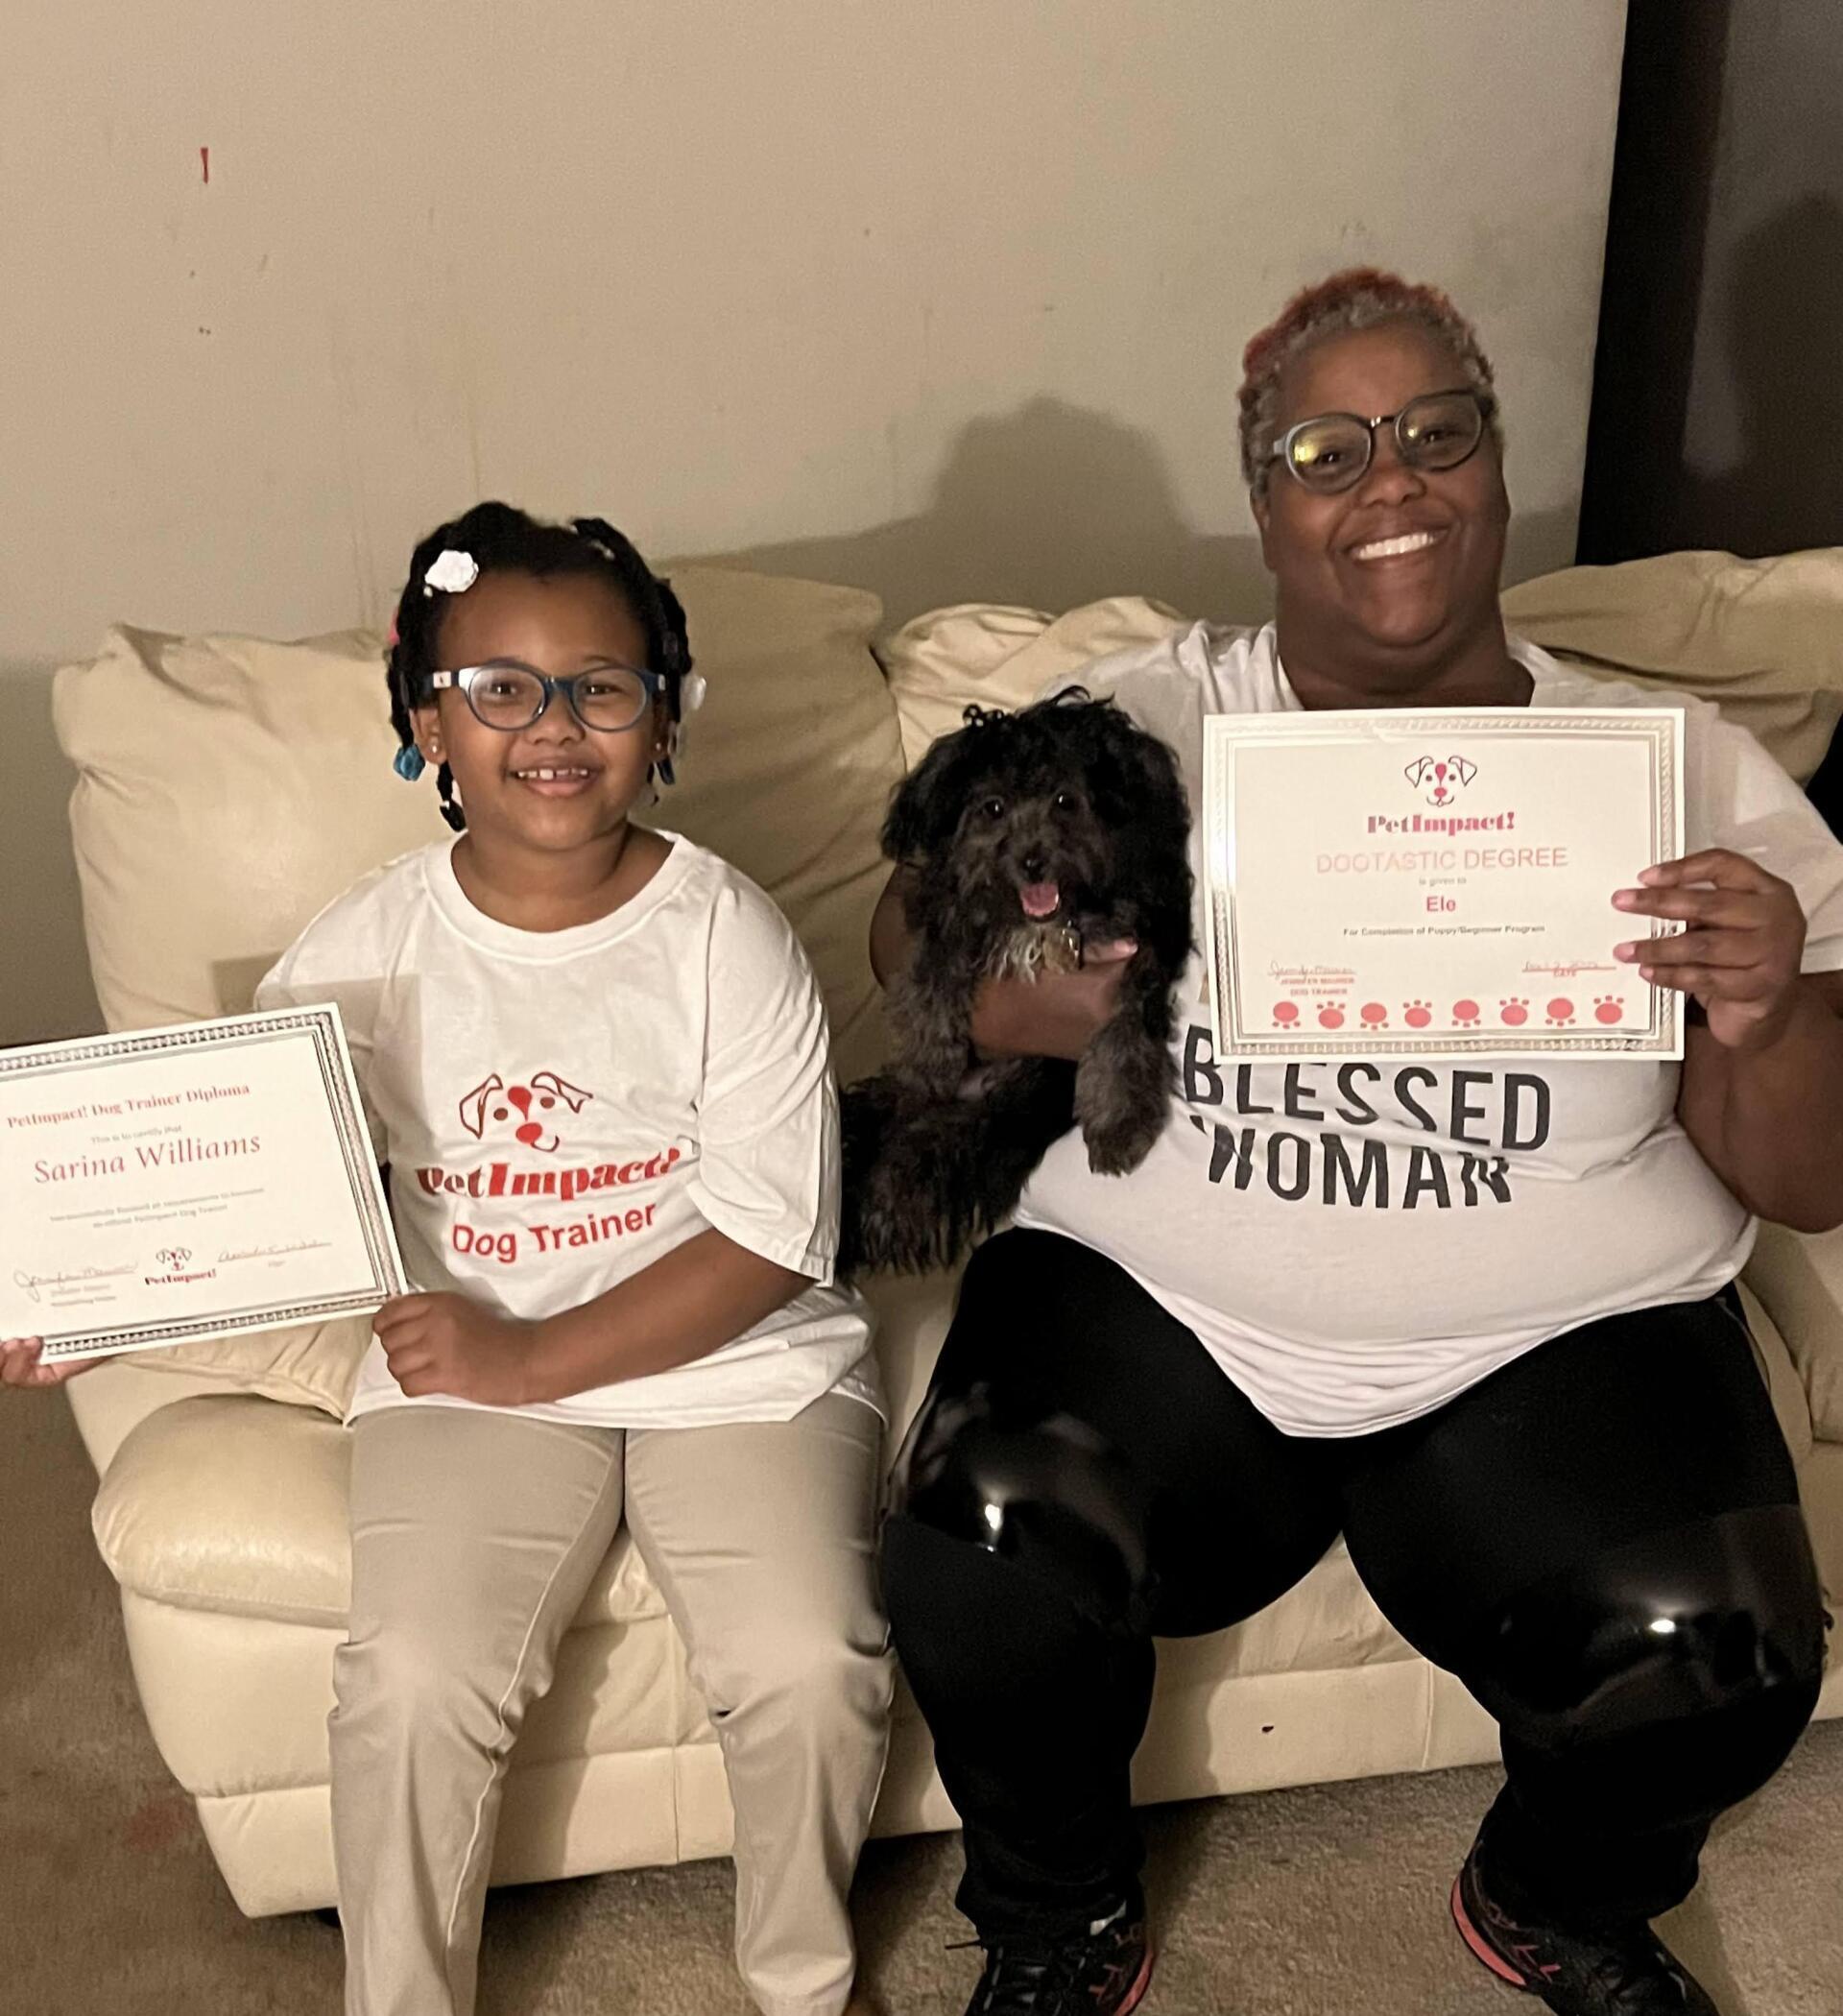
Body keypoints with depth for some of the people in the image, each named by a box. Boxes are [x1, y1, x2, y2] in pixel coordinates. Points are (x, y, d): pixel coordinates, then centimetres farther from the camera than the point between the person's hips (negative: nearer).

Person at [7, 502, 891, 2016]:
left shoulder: (730, 937, -7)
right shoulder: (366, 951, -1)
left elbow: (775, 1235, -11)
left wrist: (534, 1359, -18)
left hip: (733, 1355, -1)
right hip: (469, 1371, 1)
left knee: (811, 1665, -19)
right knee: (415, 1679, -20)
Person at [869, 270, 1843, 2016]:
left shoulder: (1681, 767, 3)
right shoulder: (1142, 722, 4)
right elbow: (911, 924, -3)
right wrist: (1035, 994, -25)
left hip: (1559, 1344, 1)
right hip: (1153, 1305, 0)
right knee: (976, 1560, -25)